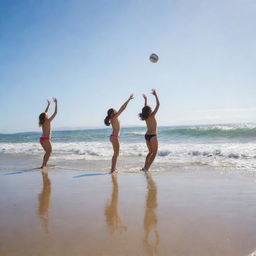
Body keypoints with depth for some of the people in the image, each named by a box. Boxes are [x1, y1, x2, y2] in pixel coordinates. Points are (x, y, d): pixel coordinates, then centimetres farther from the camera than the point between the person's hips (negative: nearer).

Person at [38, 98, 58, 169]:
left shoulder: (42, 122, 9)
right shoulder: (48, 121, -10)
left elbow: (45, 113, 26)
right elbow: (55, 112, -7)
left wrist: (48, 105, 31)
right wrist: (56, 103, -1)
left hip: (42, 139, 8)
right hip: (46, 139, -8)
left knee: (47, 152, 19)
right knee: (49, 152, 0)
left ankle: (44, 164, 17)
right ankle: (43, 165, -8)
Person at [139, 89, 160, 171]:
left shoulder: (145, 117, 4)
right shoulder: (152, 116, -13)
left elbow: (145, 108, 23)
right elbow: (158, 105, -11)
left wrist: (145, 99, 31)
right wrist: (155, 95, -5)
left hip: (147, 136, 8)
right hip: (152, 136, -8)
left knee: (150, 152, 18)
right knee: (154, 152, 2)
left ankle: (145, 167, 12)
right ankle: (147, 167, -6)